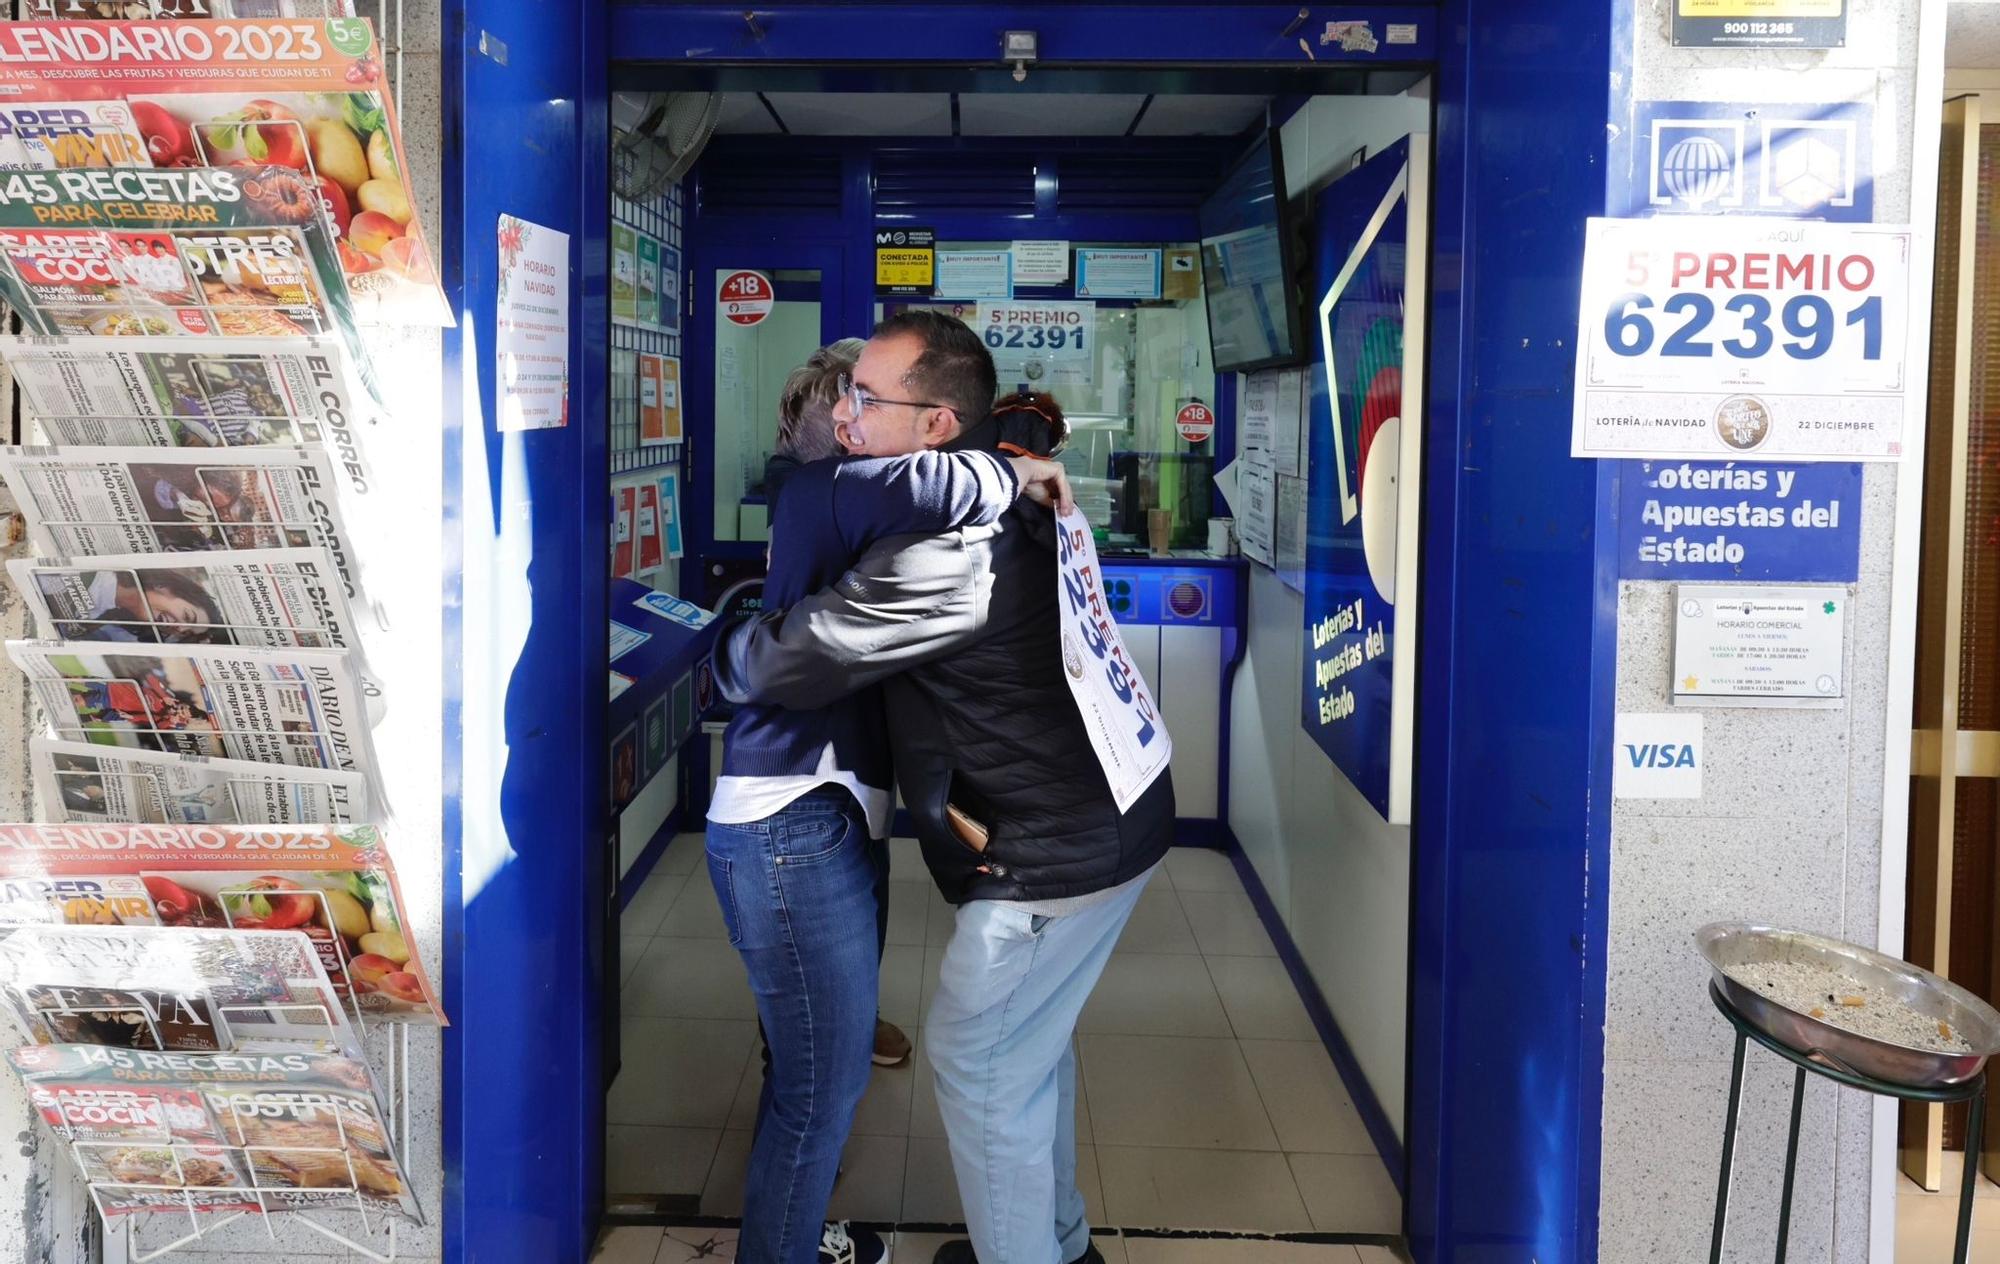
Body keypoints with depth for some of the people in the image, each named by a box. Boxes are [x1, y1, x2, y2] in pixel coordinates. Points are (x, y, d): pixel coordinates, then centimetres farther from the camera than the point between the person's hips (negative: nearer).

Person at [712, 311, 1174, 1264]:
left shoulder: (942, 555, -27)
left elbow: (786, 660, -20)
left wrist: (722, 655, 2)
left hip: (1054, 853, -10)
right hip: (1107, 815, 10)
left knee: (978, 1061, 4)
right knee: (1031, 1042, 23)